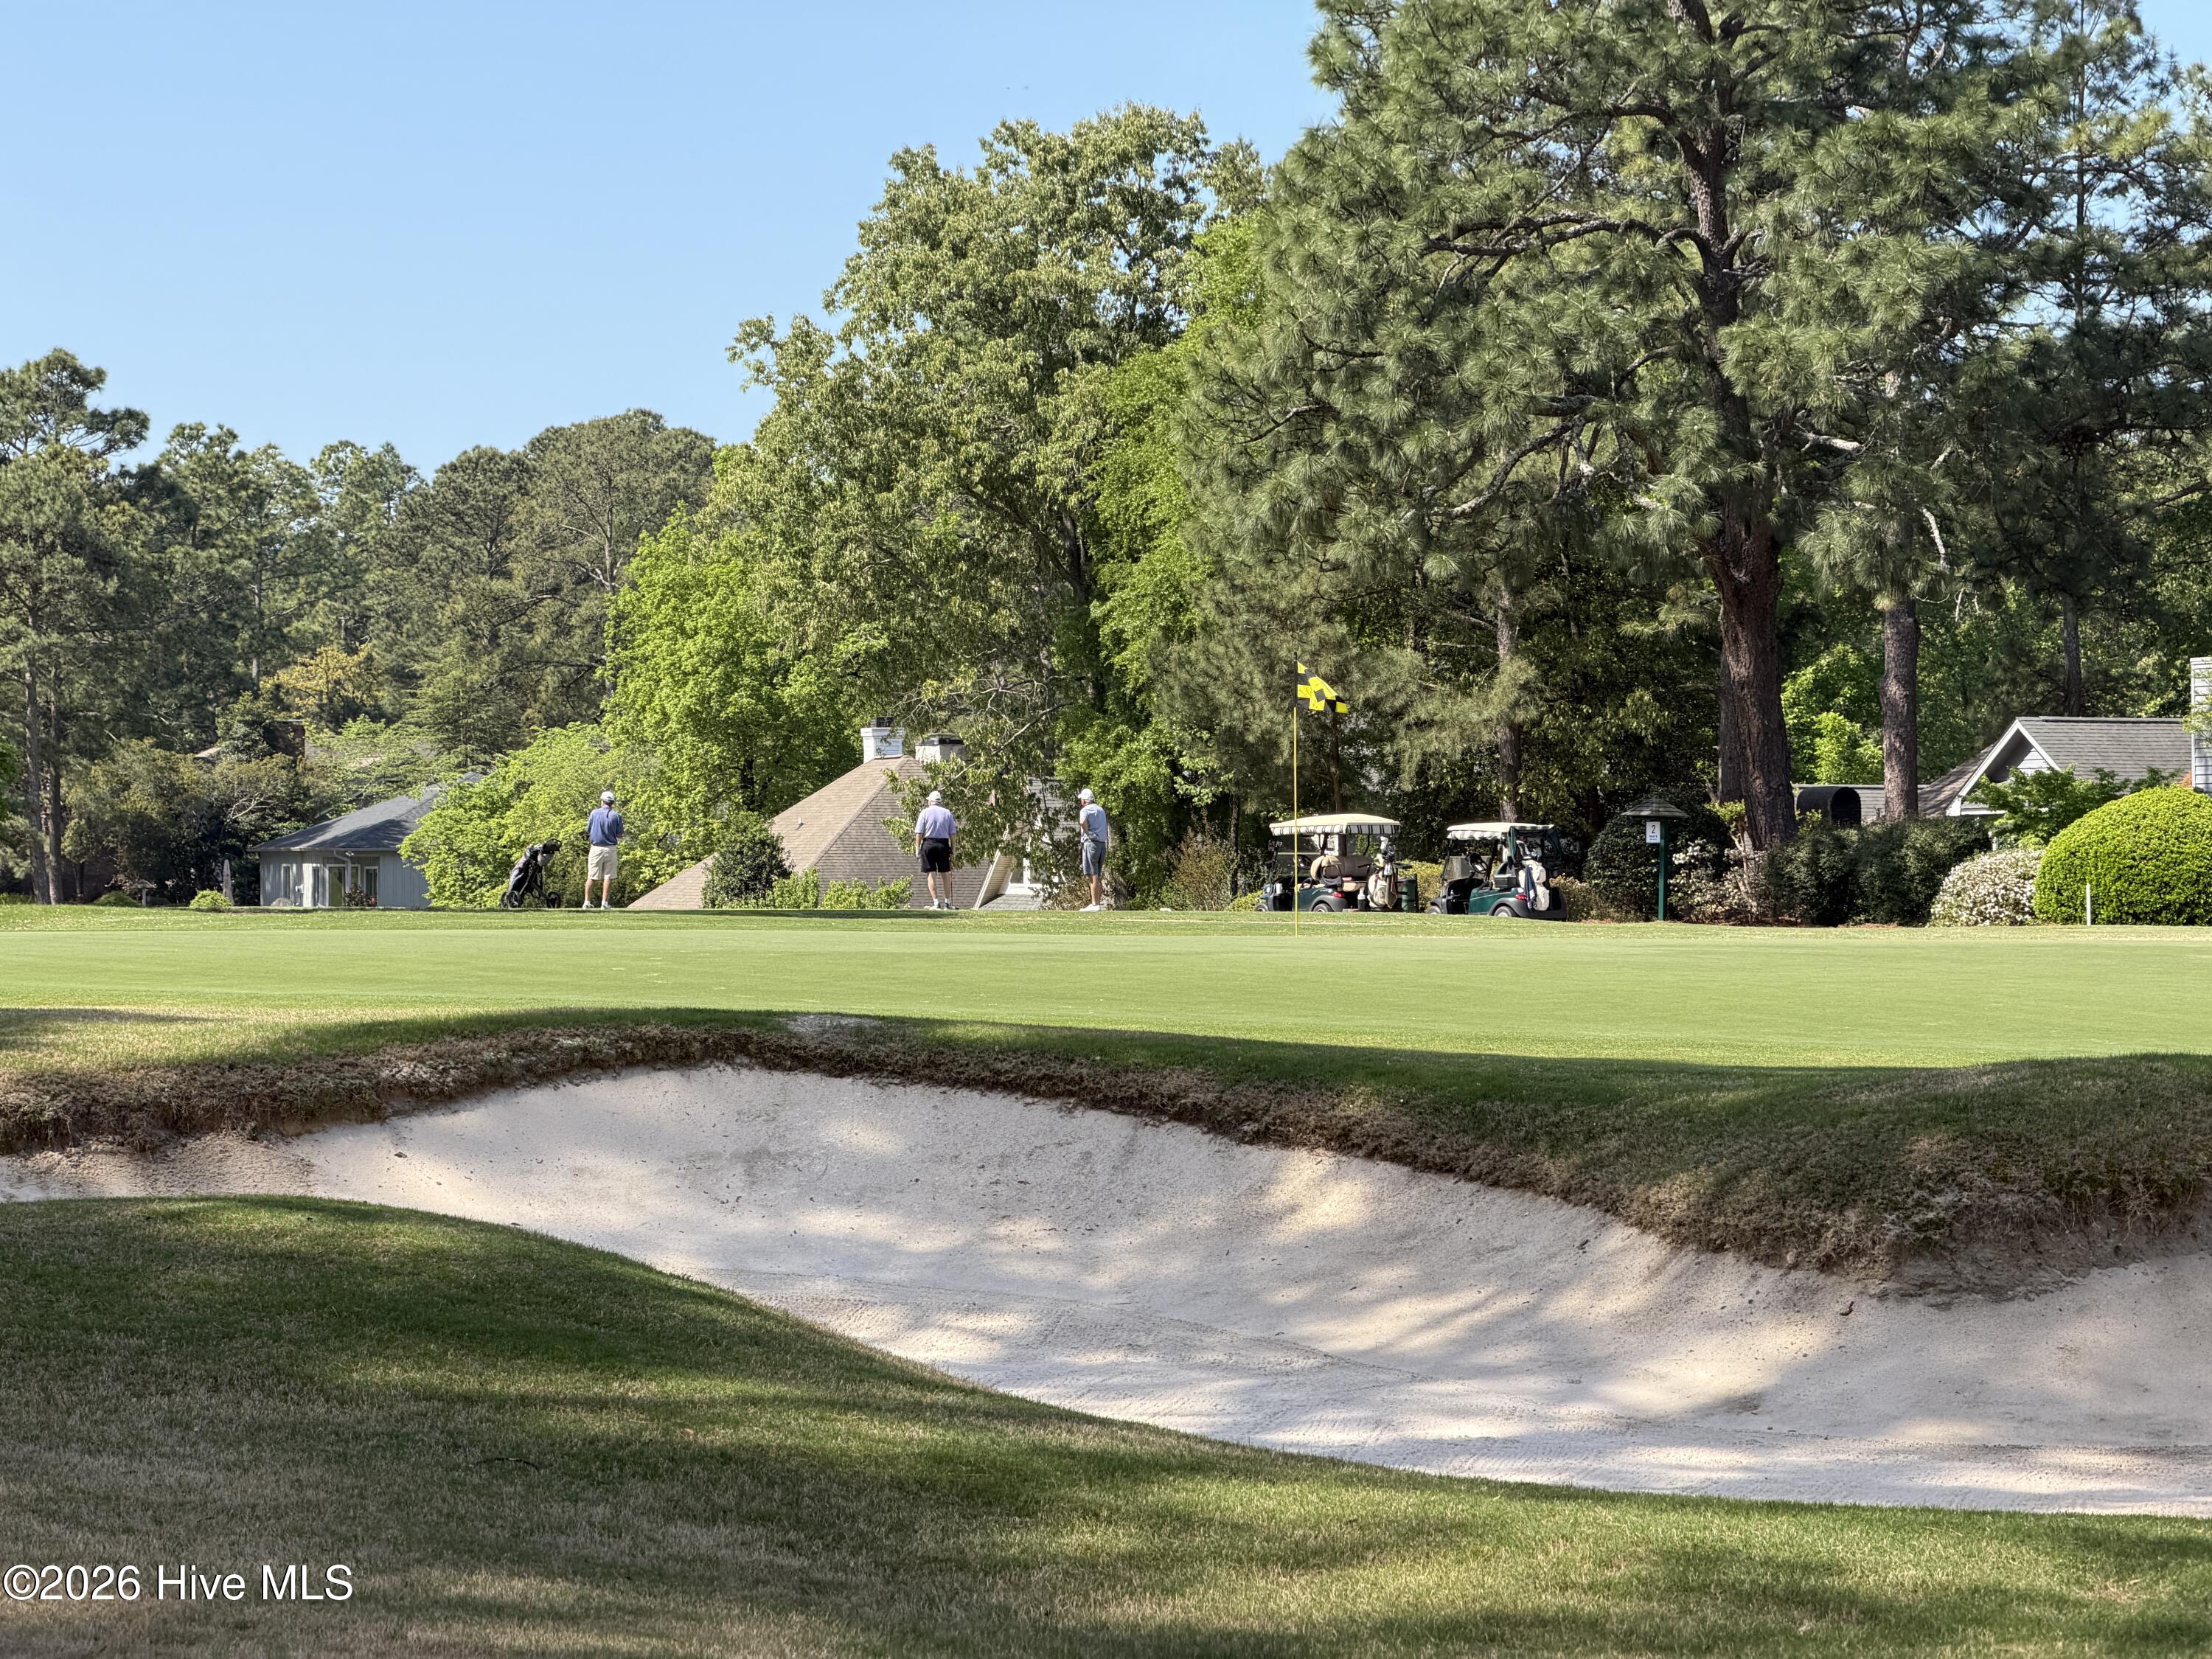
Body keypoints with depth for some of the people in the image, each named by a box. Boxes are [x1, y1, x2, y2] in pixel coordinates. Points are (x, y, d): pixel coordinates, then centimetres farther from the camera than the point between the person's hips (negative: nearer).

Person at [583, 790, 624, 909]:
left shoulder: (595, 813, -3)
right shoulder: (616, 816, -4)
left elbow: (588, 831, 3)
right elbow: (620, 836, 1)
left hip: (596, 848, 0)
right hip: (611, 849, 0)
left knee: (591, 877, 6)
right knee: (608, 877, 3)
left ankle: (587, 902, 3)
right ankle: (604, 903, 0)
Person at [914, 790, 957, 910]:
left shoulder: (925, 812, 0)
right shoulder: (947, 813, 6)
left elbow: (919, 833, -5)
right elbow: (953, 833, 5)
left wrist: (917, 847, 1)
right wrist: (953, 849, 11)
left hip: (929, 843, -2)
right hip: (943, 844, 2)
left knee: (931, 874, 0)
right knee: (945, 874, 11)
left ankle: (936, 902, -7)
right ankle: (948, 903, 14)